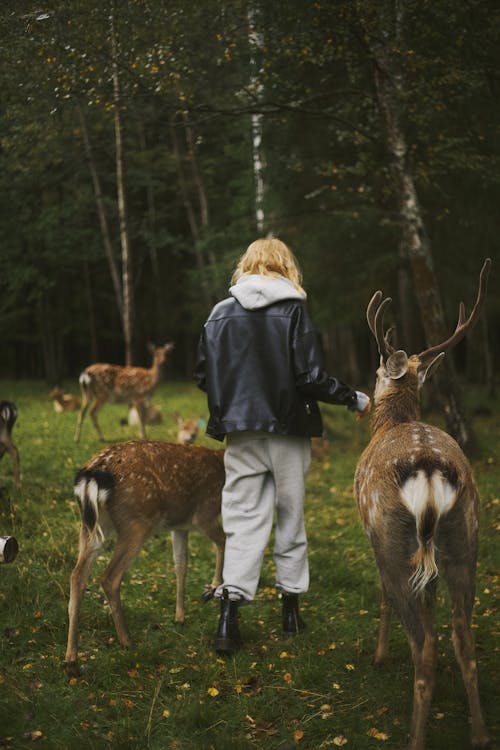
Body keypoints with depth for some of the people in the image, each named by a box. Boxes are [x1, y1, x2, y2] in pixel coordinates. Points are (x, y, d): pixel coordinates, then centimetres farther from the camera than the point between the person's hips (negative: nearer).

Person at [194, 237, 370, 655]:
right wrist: (355, 399, 3)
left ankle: (229, 616, -8)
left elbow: (202, 377, 4)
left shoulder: (220, 313, 3)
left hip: (241, 435, 2)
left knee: (244, 521, 3)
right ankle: (291, 608, 22)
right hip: (287, 432, -2)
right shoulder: (292, 311, -6)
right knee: (291, 518, 12)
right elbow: (311, 378, -12)